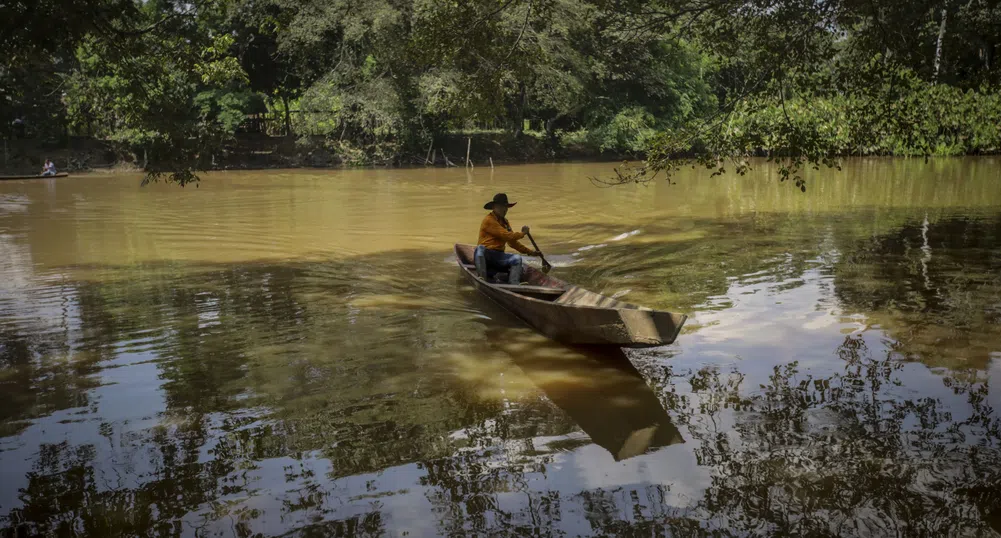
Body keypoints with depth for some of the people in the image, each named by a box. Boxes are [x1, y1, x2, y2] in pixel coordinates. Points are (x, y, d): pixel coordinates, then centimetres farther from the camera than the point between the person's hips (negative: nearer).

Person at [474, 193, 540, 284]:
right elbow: (507, 236, -16)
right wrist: (523, 233, 0)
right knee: (480, 248, -40)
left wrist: (530, 252, 17)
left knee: (517, 259, -17)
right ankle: (482, 278, -48)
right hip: (484, 255, -7)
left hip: (498, 256, 7)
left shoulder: (504, 221, 20)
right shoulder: (489, 220, -10)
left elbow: (512, 242, 24)